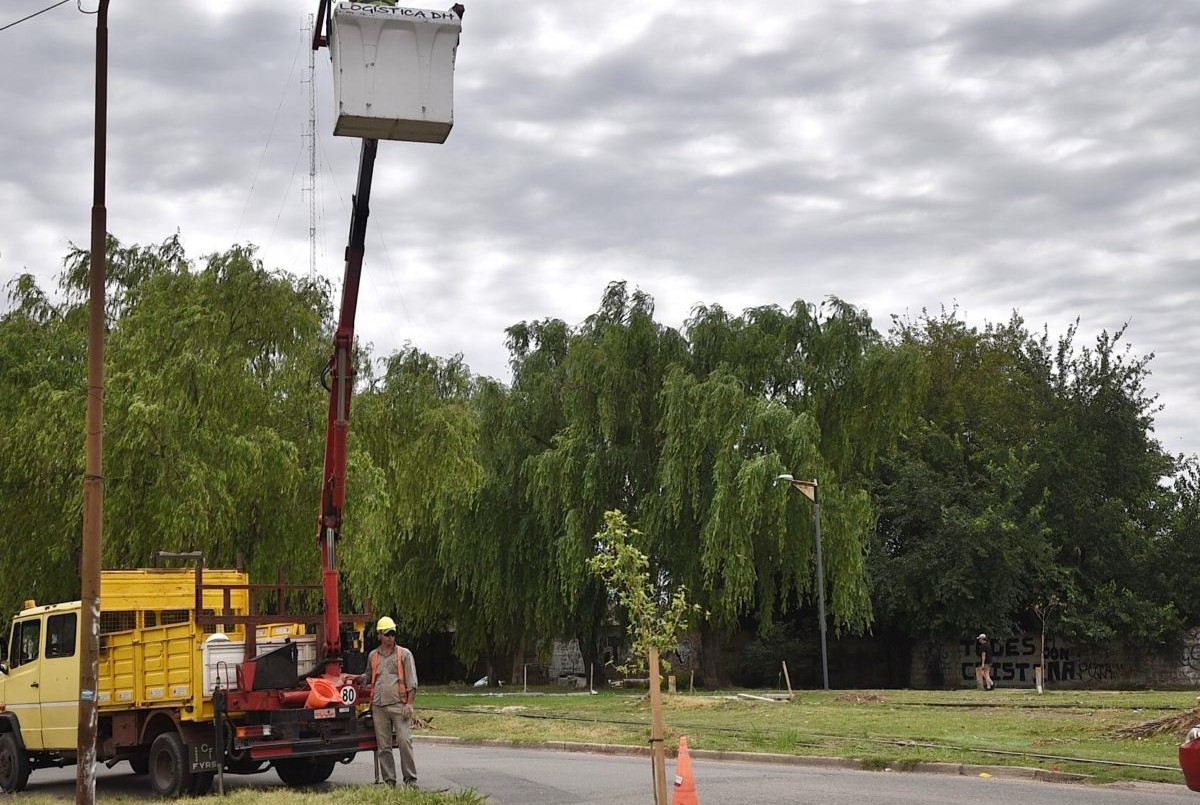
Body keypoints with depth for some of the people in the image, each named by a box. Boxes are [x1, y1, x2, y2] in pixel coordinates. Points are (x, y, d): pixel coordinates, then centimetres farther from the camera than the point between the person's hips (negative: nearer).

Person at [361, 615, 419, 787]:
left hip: (399, 705, -4)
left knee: (404, 741, -9)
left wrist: (409, 704, -8)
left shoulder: (404, 654, 5)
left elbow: (412, 682, 0)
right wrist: (358, 678, 13)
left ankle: (410, 779, -2)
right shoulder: (373, 656, 15)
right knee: (383, 745, 4)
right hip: (379, 706, 4)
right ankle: (389, 780, 10)